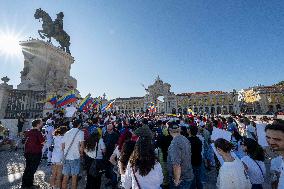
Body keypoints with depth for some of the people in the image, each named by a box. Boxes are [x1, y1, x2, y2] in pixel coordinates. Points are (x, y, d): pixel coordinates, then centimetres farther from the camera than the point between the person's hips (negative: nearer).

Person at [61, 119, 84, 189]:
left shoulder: (67, 133, 8)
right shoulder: (80, 132, -10)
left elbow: (63, 146, 11)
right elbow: (82, 146, -17)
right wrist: (81, 153, 1)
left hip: (66, 157, 5)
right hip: (75, 157, -5)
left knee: (65, 177, 15)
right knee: (74, 177, 8)